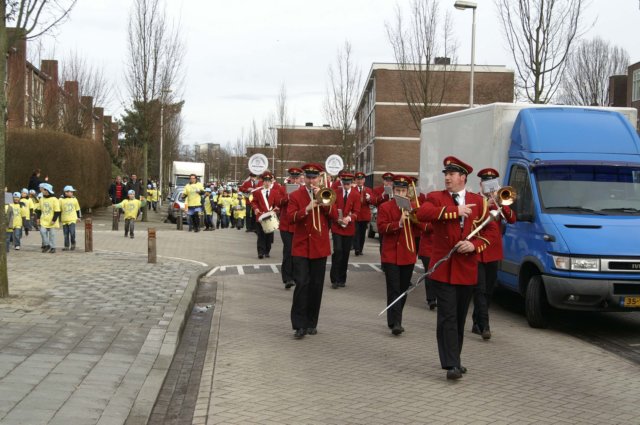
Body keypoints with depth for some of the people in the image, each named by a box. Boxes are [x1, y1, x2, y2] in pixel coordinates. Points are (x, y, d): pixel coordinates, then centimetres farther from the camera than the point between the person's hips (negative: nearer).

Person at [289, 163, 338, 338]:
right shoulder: (295, 196, 3)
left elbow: (335, 216, -3)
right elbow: (291, 217, -10)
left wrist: (322, 201, -13)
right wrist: (307, 208, -23)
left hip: (320, 248, 2)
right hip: (301, 247, -2)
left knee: (316, 286, 6)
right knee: (301, 284, -11)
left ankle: (311, 323, 17)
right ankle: (300, 325, -7)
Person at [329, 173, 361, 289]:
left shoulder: (356, 195, 1)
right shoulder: (336, 193, 2)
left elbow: (356, 211, -3)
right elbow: (333, 207, 0)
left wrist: (349, 218, -22)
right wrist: (337, 218, -18)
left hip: (349, 228, 1)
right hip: (337, 227, -1)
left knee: (345, 253, 6)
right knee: (338, 251, -11)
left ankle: (342, 279, 18)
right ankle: (334, 279, -4)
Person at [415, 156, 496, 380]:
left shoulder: (478, 201, 8)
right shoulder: (436, 198, 2)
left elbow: (488, 232, 8)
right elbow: (422, 213, -21)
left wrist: (473, 245, -12)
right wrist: (455, 211, -22)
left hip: (467, 268, 3)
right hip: (443, 268, -3)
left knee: (460, 317, 13)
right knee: (447, 317, -9)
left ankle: (454, 359, 26)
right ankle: (451, 364, -9)